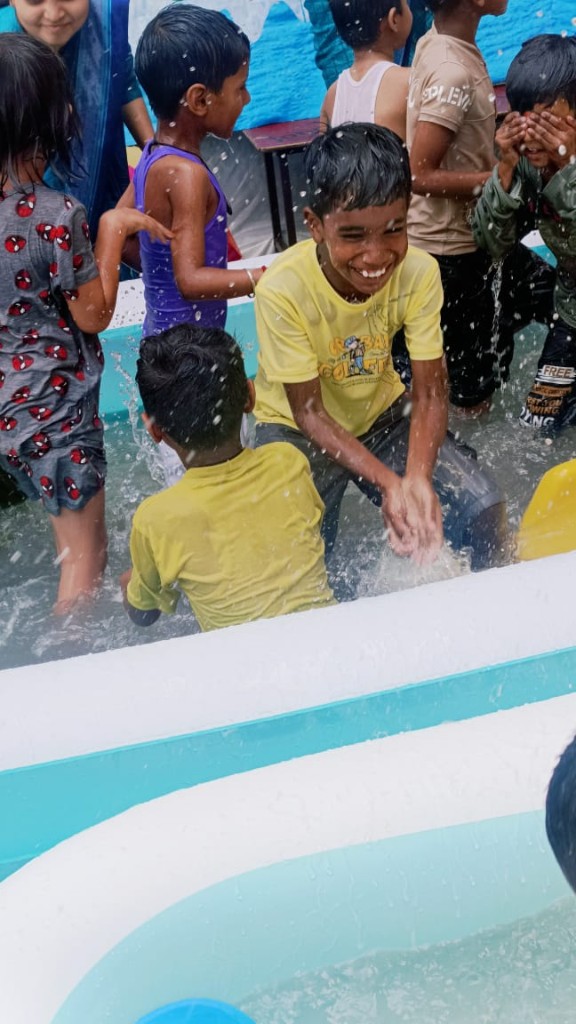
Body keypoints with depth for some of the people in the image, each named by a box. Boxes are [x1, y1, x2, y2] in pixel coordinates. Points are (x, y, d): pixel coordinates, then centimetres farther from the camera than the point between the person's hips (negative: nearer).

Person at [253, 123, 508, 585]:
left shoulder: (419, 273, -21)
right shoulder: (283, 290, -30)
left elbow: (429, 394, -18)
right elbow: (309, 413, -23)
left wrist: (418, 478, -37)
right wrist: (387, 482, -35)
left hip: (382, 412, 3)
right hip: (296, 429, -2)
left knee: (485, 510, -14)